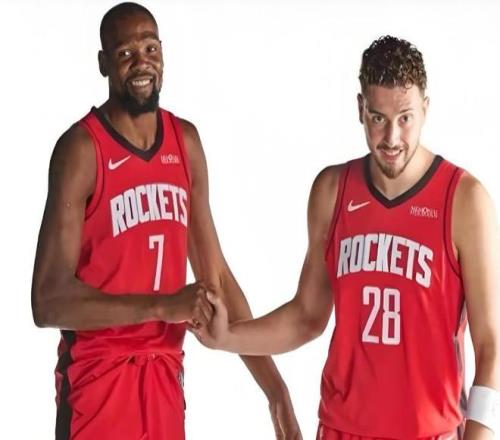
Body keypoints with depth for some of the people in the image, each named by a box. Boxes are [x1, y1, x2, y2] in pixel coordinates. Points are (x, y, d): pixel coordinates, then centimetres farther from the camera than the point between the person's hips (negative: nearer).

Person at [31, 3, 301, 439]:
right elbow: (49, 301, -19)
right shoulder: (81, 148, -13)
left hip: (165, 375, 6)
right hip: (98, 378, -6)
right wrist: (163, 306, -26)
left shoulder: (186, 141, 7)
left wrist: (274, 387, 4)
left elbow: (216, 274, 9)